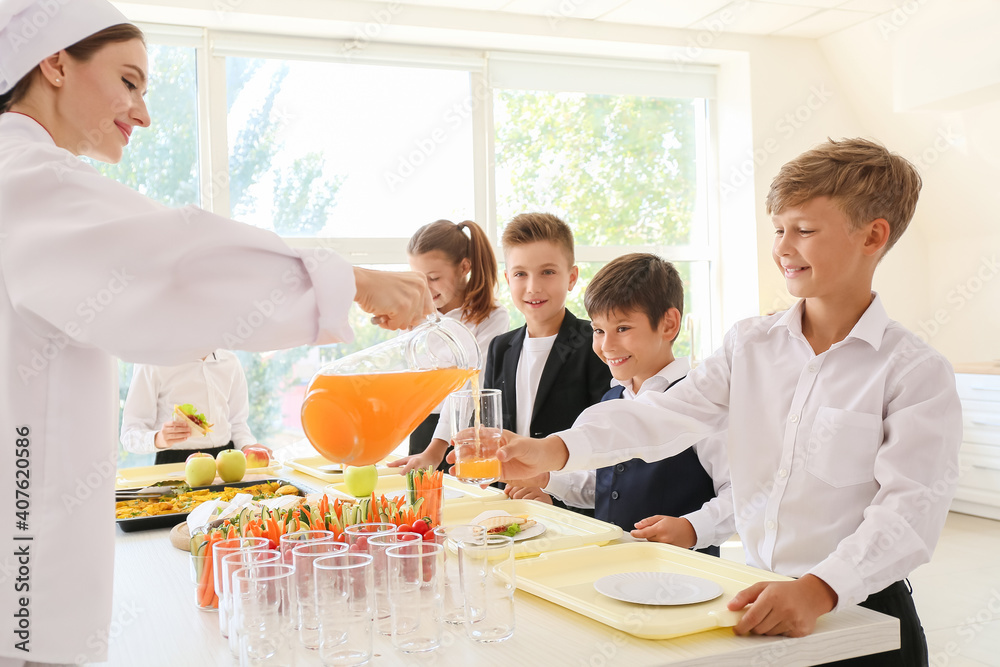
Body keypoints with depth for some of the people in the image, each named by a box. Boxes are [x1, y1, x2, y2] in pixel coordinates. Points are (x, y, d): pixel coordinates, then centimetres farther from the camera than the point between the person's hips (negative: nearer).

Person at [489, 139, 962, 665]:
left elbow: (910, 508, -17)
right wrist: (555, 450, -18)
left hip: (858, 612, -3)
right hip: (759, 601, 4)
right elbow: (668, 414, -4)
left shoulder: (916, 372, -8)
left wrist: (819, 589, -32)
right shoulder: (749, 344, 5)